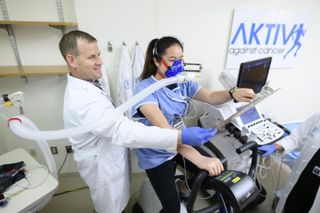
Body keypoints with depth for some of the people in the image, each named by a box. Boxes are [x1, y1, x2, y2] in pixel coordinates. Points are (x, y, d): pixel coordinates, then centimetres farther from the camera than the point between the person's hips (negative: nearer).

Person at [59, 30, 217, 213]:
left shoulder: (81, 87, -1)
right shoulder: (83, 100, -36)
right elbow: (126, 131, -46)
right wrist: (181, 137, -49)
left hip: (106, 157, 9)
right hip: (103, 165, -9)